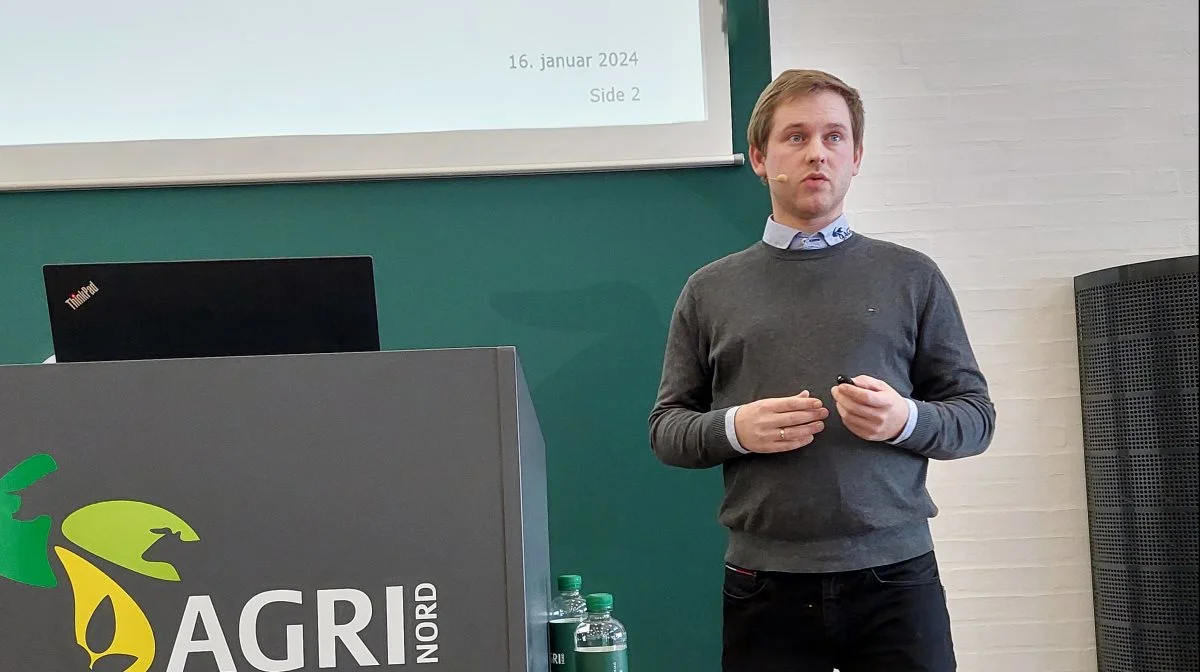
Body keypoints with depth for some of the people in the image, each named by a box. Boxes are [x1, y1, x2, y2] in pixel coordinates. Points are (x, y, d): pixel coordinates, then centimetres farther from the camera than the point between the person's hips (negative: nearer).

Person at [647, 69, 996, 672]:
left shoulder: (912, 278, 7)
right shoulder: (709, 291, 8)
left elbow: (976, 416, 7)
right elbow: (666, 427, 9)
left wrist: (906, 419, -12)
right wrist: (734, 429, -10)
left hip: (895, 577, 0)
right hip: (765, 587, 0)